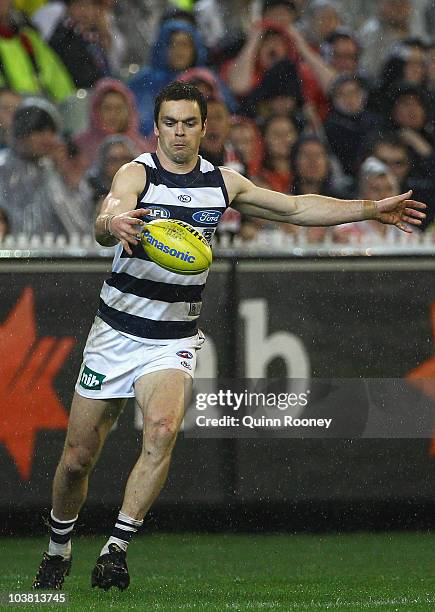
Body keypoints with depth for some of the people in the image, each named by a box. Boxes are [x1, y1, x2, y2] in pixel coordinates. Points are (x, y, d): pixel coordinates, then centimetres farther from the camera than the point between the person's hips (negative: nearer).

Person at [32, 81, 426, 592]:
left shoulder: (222, 182, 4)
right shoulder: (137, 174, -10)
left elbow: (297, 208, 17)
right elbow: (104, 223, -31)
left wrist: (374, 209, 16)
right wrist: (115, 225, -55)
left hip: (174, 340, 2)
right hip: (116, 333, -2)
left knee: (162, 430, -28)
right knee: (77, 458, 3)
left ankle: (116, 549, -24)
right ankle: (58, 550, 28)